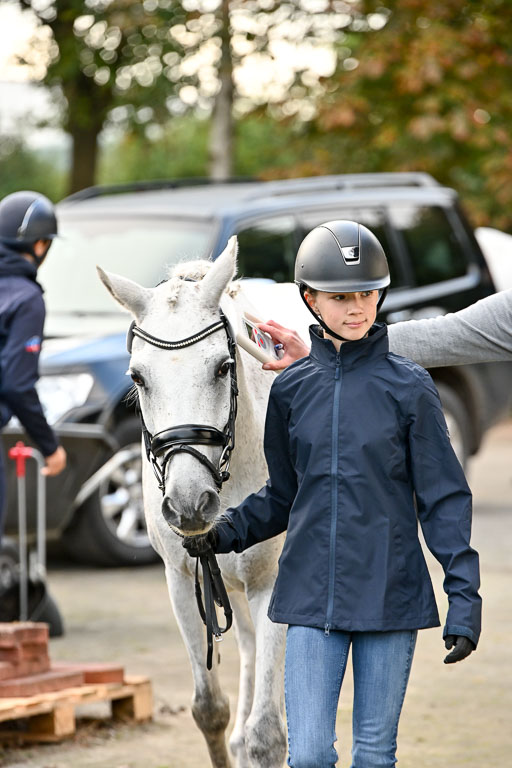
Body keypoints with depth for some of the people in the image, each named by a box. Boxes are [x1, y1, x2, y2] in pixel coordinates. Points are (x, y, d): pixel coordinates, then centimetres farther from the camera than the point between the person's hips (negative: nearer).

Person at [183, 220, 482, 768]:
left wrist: (464, 597, -8)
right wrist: (226, 532, -2)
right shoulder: (292, 389, 6)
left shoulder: (408, 387, -2)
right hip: (312, 594, 2)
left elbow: (443, 498, -1)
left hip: (390, 594, -2)